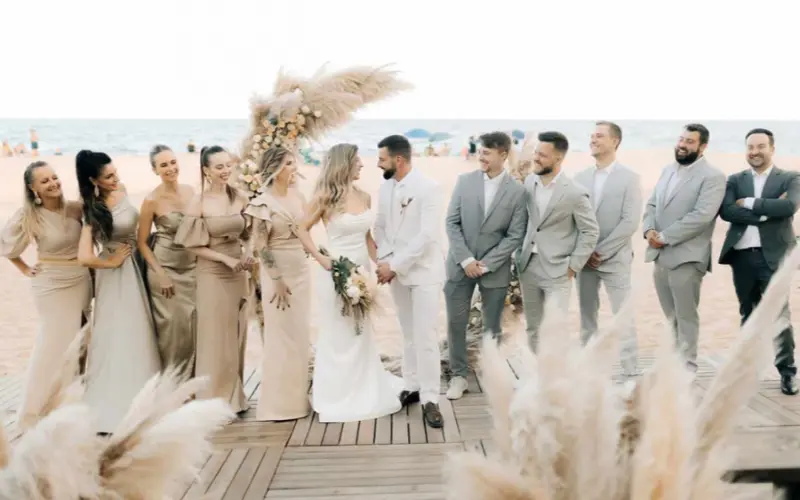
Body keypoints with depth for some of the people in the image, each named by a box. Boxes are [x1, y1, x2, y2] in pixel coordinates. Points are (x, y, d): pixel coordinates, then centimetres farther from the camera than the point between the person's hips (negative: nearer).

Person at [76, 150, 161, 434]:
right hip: (115, 275, -7)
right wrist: (112, 262, -14)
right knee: (117, 337, 0)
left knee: (135, 335, 13)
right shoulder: (94, 210, -21)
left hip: (133, 269, 7)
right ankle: (112, 408, 11)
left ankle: (132, 403, 25)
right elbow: (85, 257, -29)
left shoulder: (121, 191, -1)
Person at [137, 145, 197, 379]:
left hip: (192, 267, 5)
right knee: (173, 328, 3)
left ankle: (190, 381, 27)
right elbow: (141, 242, -8)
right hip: (166, 268, -5)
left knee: (194, 325, 9)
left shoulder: (190, 191, 0)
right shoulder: (152, 200, -14)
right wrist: (160, 275, -13)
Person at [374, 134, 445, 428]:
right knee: (408, 335, 13)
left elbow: (427, 235, -20)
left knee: (425, 337, -6)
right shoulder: (386, 187, 5)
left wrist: (395, 265, -18)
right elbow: (380, 226, 10)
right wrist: (384, 259, -7)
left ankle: (430, 399, 1)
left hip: (423, 271, -5)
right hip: (396, 270, 6)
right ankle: (412, 387, 24)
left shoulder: (428, 188, -14)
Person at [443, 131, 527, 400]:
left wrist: (486, 264, -12)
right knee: (456, 324, 4)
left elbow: (515, 236, -6)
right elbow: (451, 223, -1)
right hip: (460, 265, 2)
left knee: (492, 328, 9)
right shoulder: (464, 181, 1)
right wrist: (465, 259, -11)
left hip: (495, 269, -1)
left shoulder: (518, 191, -4)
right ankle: (459, 375, 19)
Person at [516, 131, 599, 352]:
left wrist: (573, 267, -10)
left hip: (557, 271, -5)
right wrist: (519, 254, 10)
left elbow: (590, 232, -8)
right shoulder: (529, 181, 3)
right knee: (532, 328, 14)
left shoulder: (575, 193, -14)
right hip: (527, 267, 6)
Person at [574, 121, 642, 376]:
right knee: (587, 315, 9)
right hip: (584, 258, 4)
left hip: (615, 259, -4)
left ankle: (631, 371, 6)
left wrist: (601, 252, -14)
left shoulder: (629, 178, -3)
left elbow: (630, 222, -10)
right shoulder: (580, 178, 8)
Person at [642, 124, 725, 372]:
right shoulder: (668, 170, 15)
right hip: (659, 254, 7)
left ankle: (687, 368, 14)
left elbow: (701, 216, -19)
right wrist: (649, 229, -6)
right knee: (671, 315, 16)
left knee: (685, 316, 2)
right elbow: (651, 204, 14)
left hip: (685, 256, -7)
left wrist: (665, 237, -17)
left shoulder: (712, 177, -9)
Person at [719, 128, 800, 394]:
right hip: (742, 257, 3)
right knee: (748, 315, 12)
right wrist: (765, 211, -14)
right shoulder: (735, 180, 11)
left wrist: (749, 203, -11)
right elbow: (726, 211, -7)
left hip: (773, 256, -3)